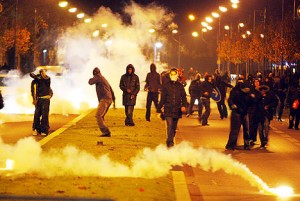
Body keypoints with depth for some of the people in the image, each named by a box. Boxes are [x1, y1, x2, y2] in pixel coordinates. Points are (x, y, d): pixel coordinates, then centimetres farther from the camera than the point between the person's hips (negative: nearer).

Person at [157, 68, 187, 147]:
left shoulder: (180, 86, 7)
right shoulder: (166, 85, 3)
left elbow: (184, 97, 7)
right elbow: (162, 98, 7)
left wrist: (184, 106, -12)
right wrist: (159, 109, 6)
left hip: (177, 110, 3)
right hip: (168, 110, -3)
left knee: (174, 128, 11)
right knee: (169, 126, -17)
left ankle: (170, 142, 25)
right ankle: (170, 143, -20)